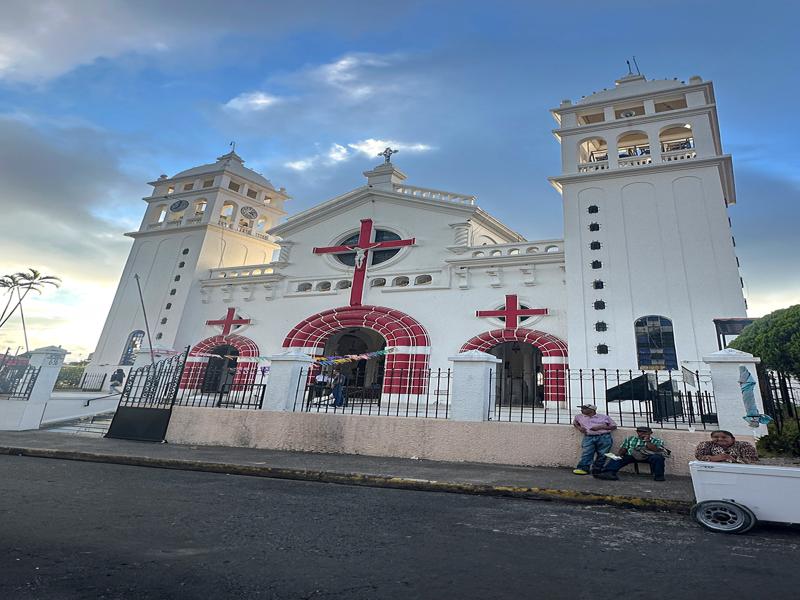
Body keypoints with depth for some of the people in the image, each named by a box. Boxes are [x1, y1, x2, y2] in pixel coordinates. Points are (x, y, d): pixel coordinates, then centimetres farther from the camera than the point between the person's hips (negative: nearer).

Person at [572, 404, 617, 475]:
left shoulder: (604, 417, 13)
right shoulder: (579, 416, 21)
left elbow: (614, 426, 11)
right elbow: (575, 422, 38)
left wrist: (601, 427, -3)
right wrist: (579, 427, 14)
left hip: (604, 437, 0)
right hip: (588, 437, 0)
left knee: (602, 455, -8)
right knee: (586, 453, -18)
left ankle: (596, 471, -4)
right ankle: (583, 469, -26)